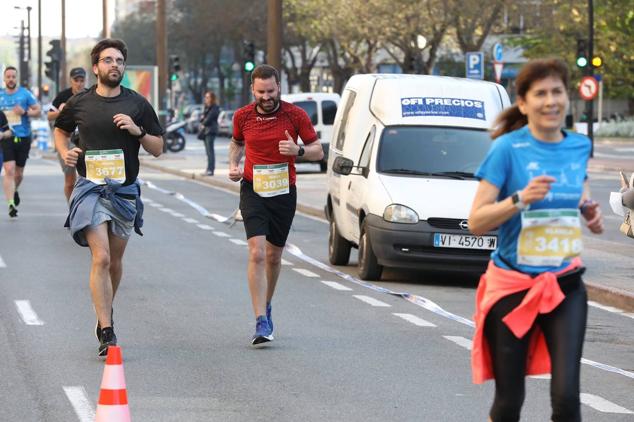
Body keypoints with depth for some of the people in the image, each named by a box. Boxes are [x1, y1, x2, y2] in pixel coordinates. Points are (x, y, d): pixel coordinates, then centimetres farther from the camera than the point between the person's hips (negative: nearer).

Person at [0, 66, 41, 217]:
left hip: (23, 137, 1)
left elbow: (38, 110, 1)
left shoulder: (25, 94, 0)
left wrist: (25, 112, -16)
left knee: (19, 173, 11)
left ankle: (14, 190, 44)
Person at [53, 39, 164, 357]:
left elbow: (157, 148, 7)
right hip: (90, 188, -2)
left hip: (125, 190, 2)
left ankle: (105, 315, 37)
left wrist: (137, 131, -12)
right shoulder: (79, 103, 3)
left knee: (114, 262, 12)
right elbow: (60, 130, 22)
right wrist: (65, 152, 1)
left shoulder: (137, 104, 3)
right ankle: (106, 333, -17)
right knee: (100, 258, -15)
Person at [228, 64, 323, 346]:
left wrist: (298, 150, -20)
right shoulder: (243, 116, -1)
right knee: (257, 254, -16)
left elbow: (318, 151, 1)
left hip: (284, 193, 1)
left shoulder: (295, 116, -4)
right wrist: (233, 165, 1)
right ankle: (261, 322, -20)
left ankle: (266, 306, 38)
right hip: (252, 191, -1)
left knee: (273, 257, 13)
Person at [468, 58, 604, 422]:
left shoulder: (579, 146, 5)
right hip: (513, 285, -3)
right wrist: (521, 199, -27)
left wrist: (591, 213, 2)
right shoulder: (508, 149, -9)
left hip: (565, 286, 3)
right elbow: (476, 222, -12)